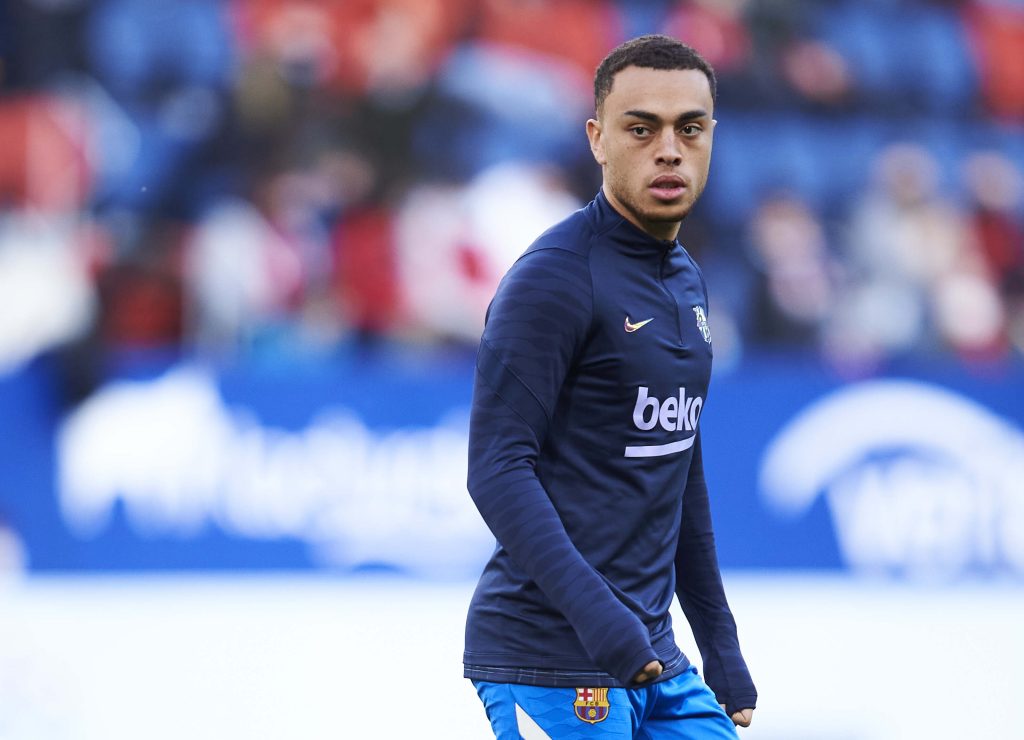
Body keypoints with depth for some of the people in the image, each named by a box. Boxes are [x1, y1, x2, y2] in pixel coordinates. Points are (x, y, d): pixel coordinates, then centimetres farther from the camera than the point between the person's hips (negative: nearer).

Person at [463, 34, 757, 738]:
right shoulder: (554, 277, -11)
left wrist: (721, 646, 22)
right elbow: (497, 468, -18)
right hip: (551, 667, -8)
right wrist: (594, 613, -28)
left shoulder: (687, 282, 15)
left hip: (656, 663, 8)